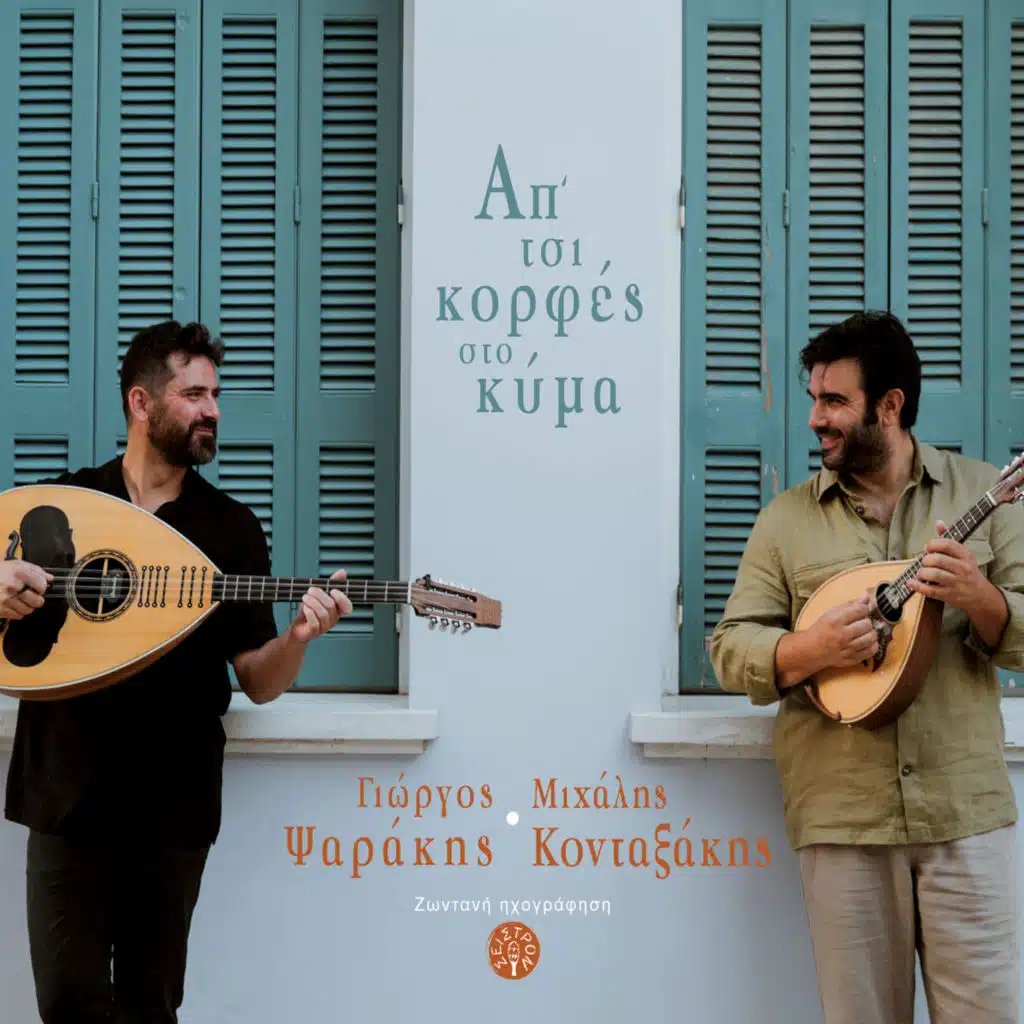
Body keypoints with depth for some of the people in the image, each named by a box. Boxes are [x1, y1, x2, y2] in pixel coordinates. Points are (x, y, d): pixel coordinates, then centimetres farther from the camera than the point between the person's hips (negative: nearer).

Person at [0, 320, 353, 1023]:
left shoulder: (232, 528, 5)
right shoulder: (60, 502, 4)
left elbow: (258, 683, 3)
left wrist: (298, 636, -18)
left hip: (174, 799, 0)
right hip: (68, 787, 0)